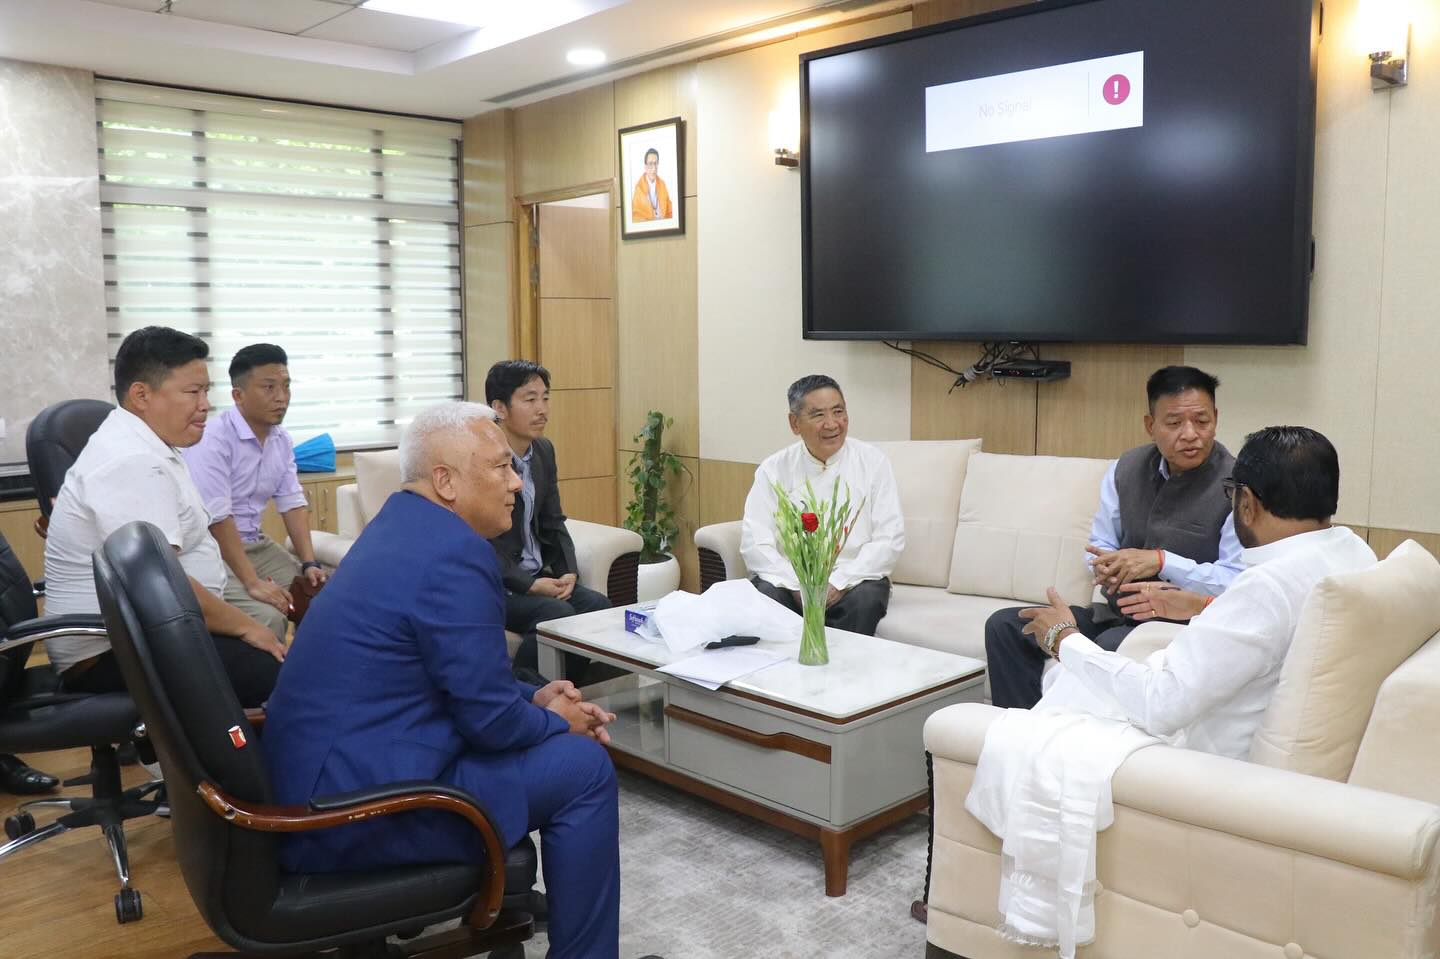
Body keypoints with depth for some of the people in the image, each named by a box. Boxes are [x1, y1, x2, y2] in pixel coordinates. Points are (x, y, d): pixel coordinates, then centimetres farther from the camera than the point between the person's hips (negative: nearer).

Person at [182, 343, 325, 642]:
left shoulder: (282, 441, 5)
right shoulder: (212, 439, -19)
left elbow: (293, 504, 7)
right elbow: (216, 518, -23)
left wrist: (309, 563, -5)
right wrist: (252, 583, -26)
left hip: (256, 545, 8)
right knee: (268, 618, -27)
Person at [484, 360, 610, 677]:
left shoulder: (544, 450, 7)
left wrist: (568, 572, -6)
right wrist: (529, 585, -22)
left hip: (537, 577, 7)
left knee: (598, 606, -14)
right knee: (558, 615, -27)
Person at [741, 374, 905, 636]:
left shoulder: (873, 462, 1)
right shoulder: (773, 469, 3)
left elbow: (890, 539, -5)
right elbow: (754, 542, -4)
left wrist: (838, 584, -16)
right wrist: (797, 585, -18)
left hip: (852, 580, 0)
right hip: (788, 581, 0)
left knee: (865, 600, -32)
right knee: (763, 595, -30)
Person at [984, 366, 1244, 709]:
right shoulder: (1126, 469, 7)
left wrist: (1161, 562, -23)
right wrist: (1106, 566, -10)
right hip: (1116, 614, 6)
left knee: (1110, 646, -38)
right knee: (1004, 626, -7)